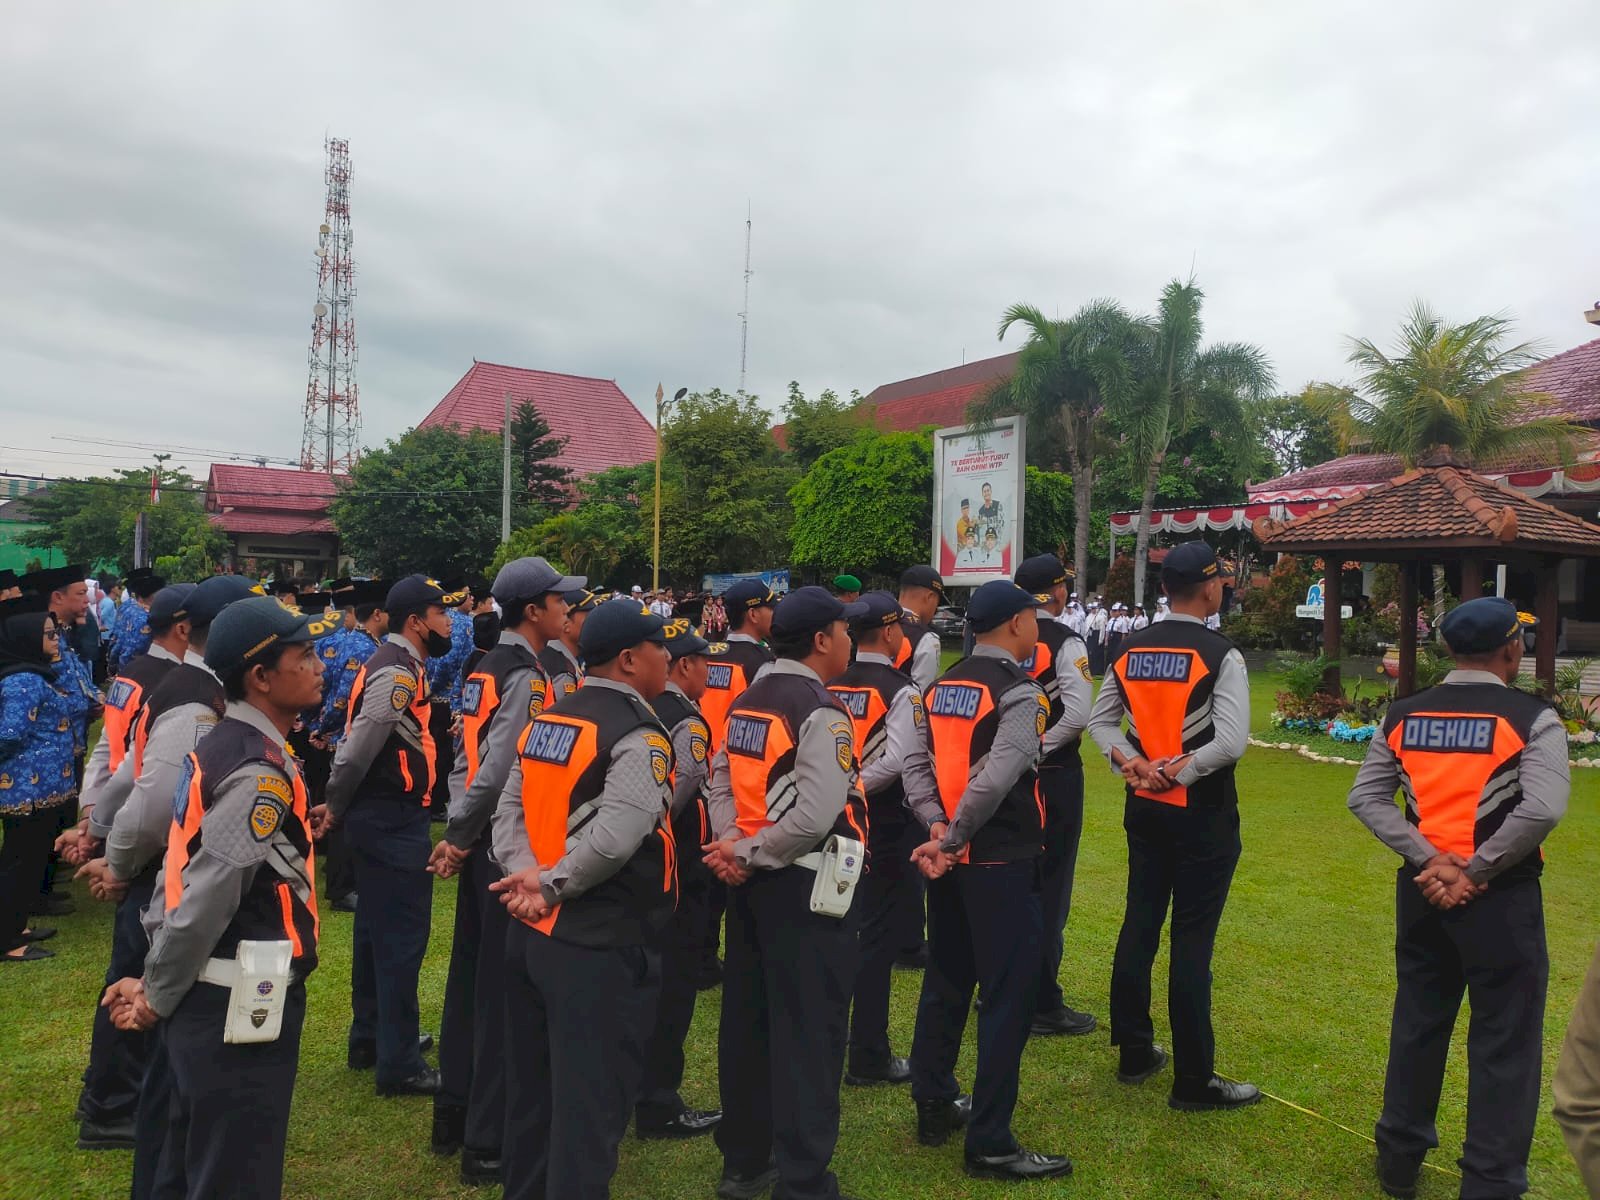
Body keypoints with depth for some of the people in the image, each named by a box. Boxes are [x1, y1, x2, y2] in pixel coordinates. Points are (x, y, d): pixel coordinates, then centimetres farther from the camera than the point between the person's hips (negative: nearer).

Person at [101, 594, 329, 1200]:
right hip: (238, 1010, -9)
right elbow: (206, 899, -23)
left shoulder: (228, 746, 8)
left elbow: (188, 876, 11)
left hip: (212, 1000, 9)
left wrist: (155, 983, 12)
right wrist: (157, 998, -9)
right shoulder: (260, 773, -22)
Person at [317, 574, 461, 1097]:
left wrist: (337, 809, 16)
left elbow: (357, 745, 15)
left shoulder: (392, 665, 12)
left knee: (377, 928, 19)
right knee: (402, 934, -4)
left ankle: (369, 1040, 33)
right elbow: (357, 750, -21)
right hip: (393, 819, -11)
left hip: (380, 816, 11)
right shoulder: (397, 675, -20)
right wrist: (336, 807, -7)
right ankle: (398, 1064, 3)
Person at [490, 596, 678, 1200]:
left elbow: (508, 811, 4)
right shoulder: (638, 736, -16)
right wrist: (551, 887, -16)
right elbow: (613, 838, -27)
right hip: (600, 945, -9)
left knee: (531, 1091, 21)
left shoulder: (545, 721, 10)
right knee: (590, 1104, 4)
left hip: (530, 932, 9)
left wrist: (526, 873, -8)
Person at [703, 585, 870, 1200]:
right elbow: (817, 816, -26)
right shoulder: (821, 712, -16)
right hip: (805, 885, -9)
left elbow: (720, 782, 9)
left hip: (751, 884, 9)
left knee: (747, 1020, 16)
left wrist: (732, 841, -5)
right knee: (808, 1032, 2)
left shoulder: (746, 702, 10)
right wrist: (748, 856, -16)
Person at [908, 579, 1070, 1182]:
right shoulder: (1019, 691, -14)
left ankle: (934, 1106, 30)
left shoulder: (941, 687, 10)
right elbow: (995, 781, -23)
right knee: (1008, 994, 1)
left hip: (949, 857, 8)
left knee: (946, 980, 18)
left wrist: (937, 829, 2)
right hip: (1000, 861, -8)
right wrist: (950, 841, -14)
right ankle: (989, 1142, 7)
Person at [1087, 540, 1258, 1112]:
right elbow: (1231, 742, -22)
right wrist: (1177, 773, -12)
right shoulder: (1221, 655, -14)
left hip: (1144, 806, 6)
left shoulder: (1130, 650, 3)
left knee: (1139, 924, 15)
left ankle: (1134, 1052, 27)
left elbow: (1100, 721, 8)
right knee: (1192, 940, 0)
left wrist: (1132, 764, -3)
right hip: (1201, 812, -6)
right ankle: (1194, 1080, 10)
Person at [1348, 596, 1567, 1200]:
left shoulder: (1403, 715, 3)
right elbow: (1542, 809, -21)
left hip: (1422, 890, 5)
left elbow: (1365, 797, -3)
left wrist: (1429, 860, -7)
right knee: (1504, 1041, 7)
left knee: (1417, 1022, 18)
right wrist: (1477, 871, -14)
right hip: (1501, 898, -5)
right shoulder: (1532, 717, -10)